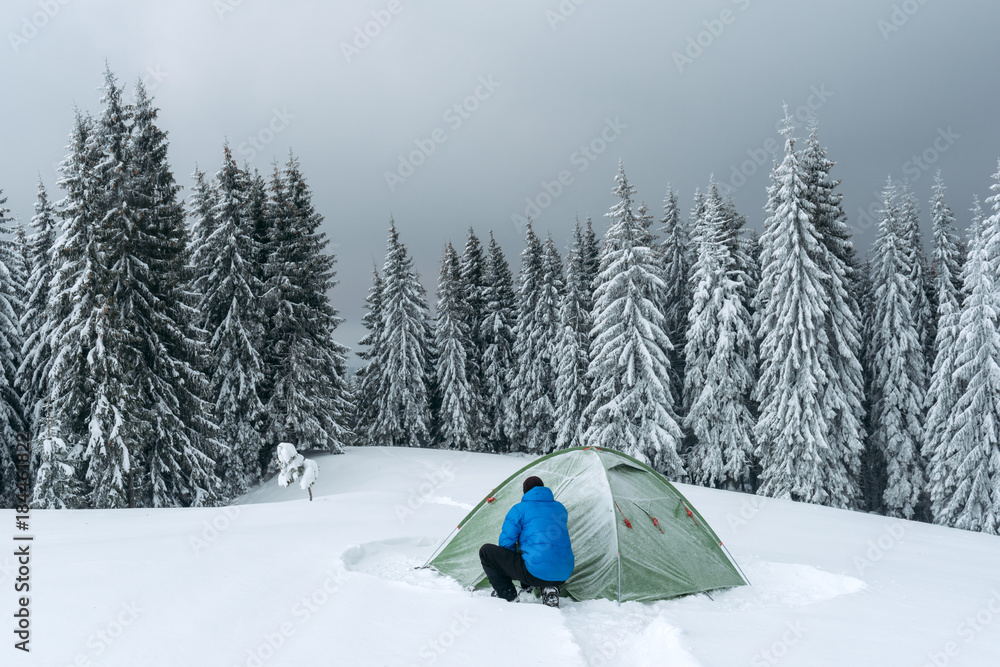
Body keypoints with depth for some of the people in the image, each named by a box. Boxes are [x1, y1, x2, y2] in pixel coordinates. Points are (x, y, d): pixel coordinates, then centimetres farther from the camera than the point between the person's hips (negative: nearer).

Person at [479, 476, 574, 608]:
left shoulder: (519, 509, 3)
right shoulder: (560, 508, 19)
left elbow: (506, 543, 4)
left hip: (536, 573, -5)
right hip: (564, 575, 5)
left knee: (486, 552, 8)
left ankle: (509, 597, 9)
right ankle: (550, 589, 13)